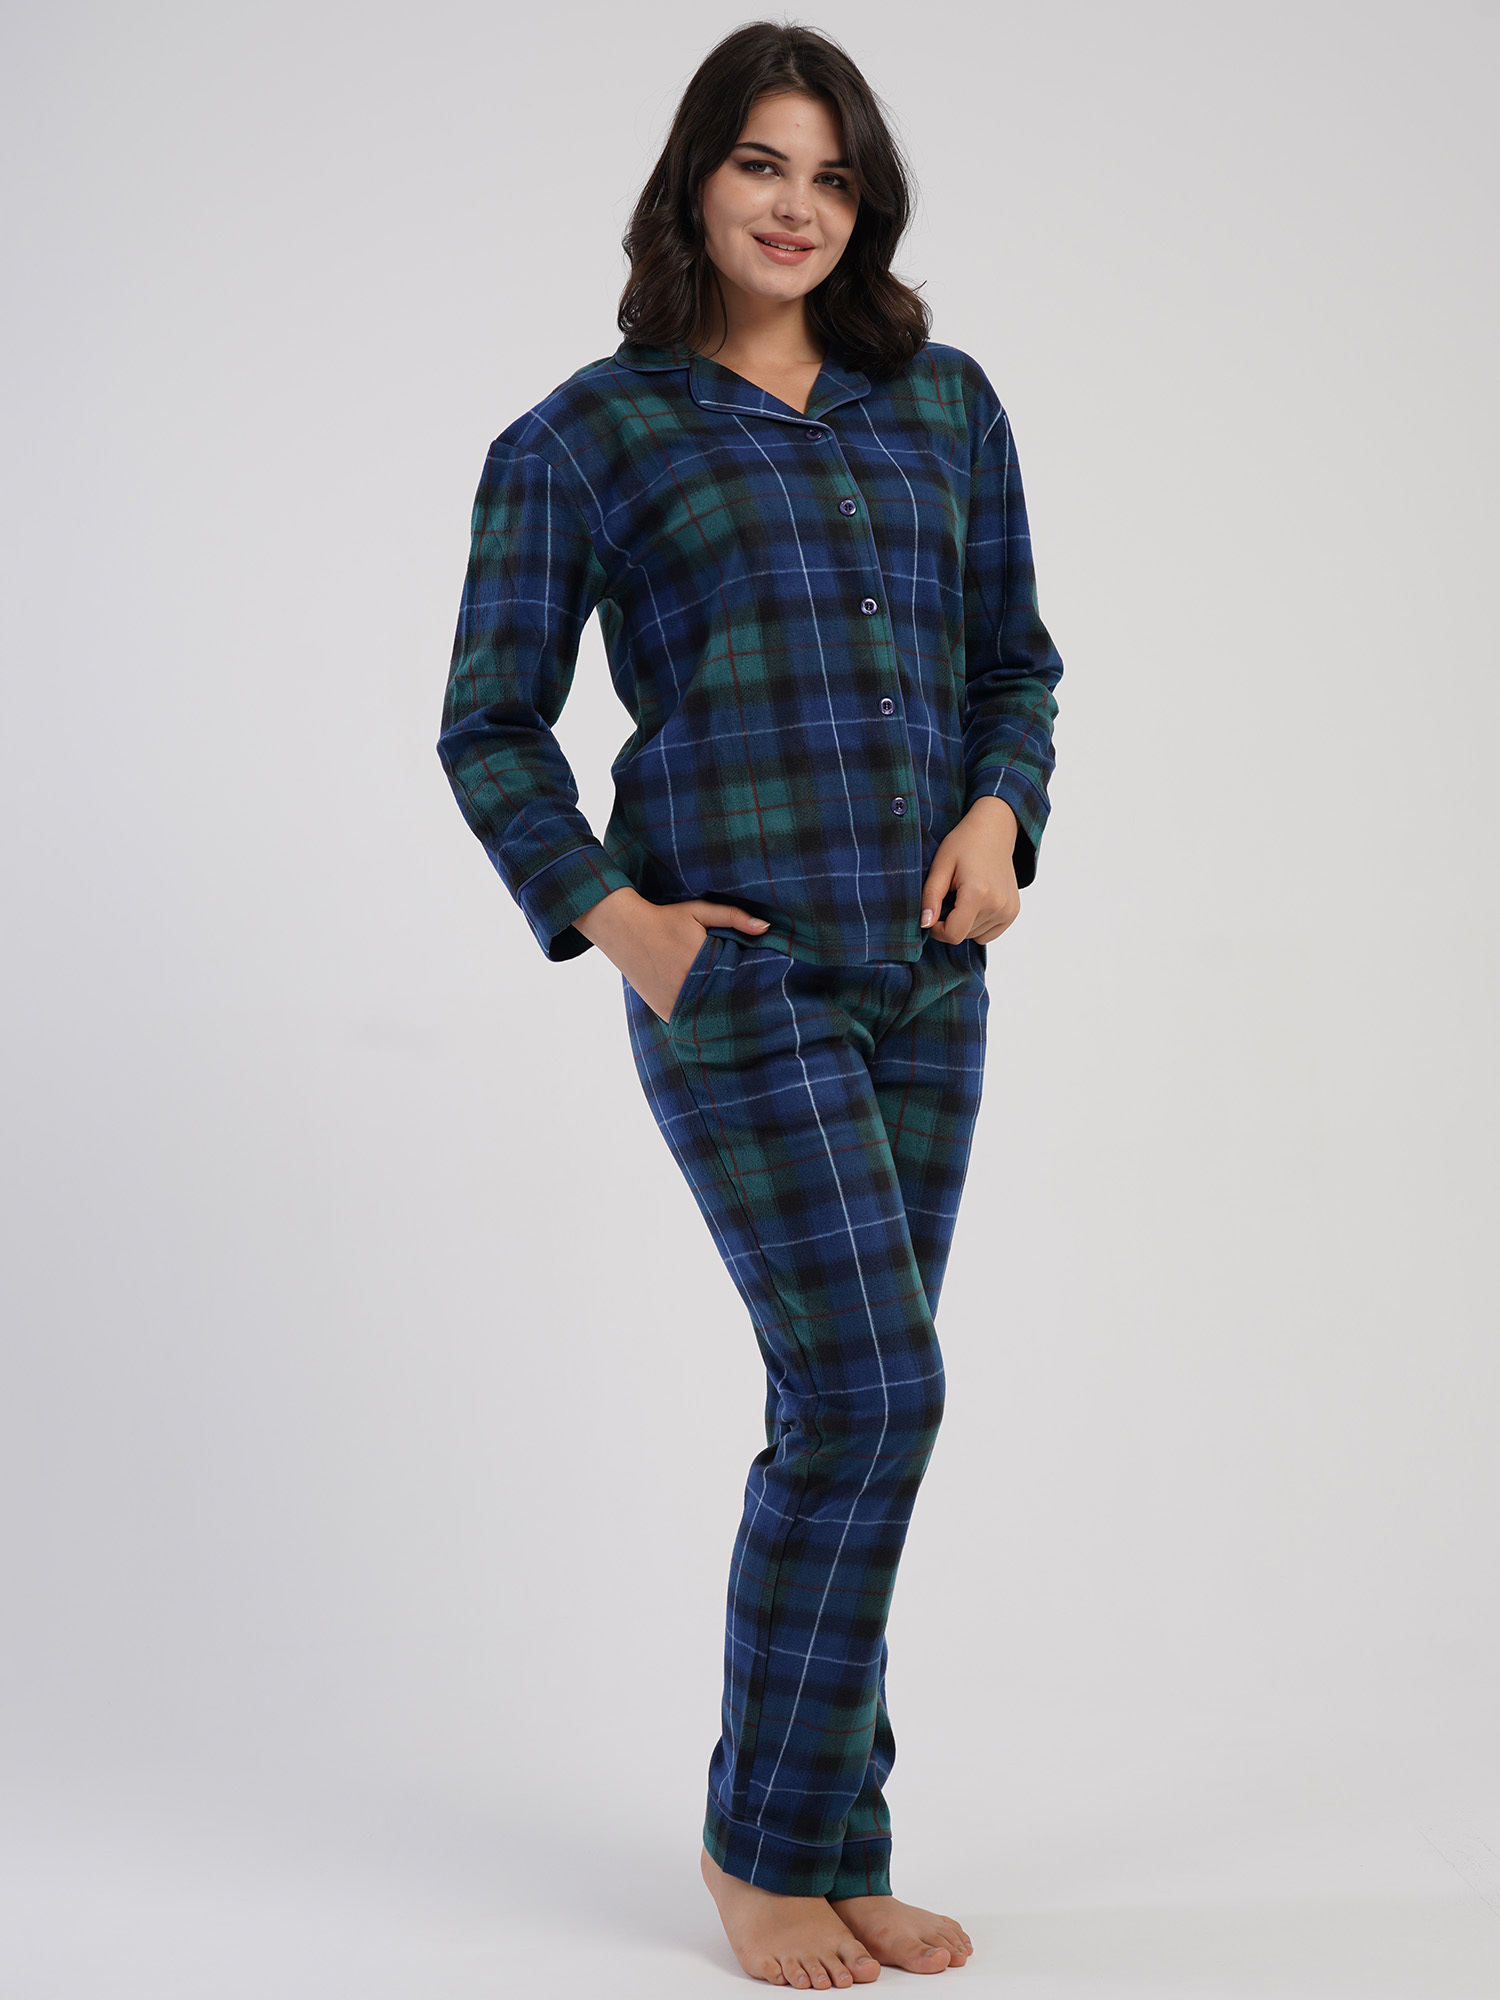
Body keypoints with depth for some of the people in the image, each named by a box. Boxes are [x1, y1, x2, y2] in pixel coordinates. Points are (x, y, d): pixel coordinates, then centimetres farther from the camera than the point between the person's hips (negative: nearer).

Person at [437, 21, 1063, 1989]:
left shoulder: (944, 405, 13)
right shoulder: (581, 440, 2)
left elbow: (1016, 657, 18)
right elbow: (490, 725, 5)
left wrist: (1000, 814, -2)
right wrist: (605, 914, -8)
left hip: (925, 973, 5)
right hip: (737, 972, -5)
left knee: (847, 1411, 8)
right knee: (872, 1388, -12)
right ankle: (761, 1840, 6)